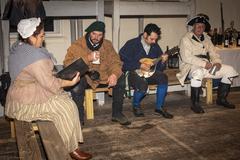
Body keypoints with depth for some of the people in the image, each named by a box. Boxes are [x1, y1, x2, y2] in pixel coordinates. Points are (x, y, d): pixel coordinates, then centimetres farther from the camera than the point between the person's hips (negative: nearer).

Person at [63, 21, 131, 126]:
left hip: (103, 77, 4)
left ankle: (117, 113, -2)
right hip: (85, 77, -3)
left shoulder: (107, 45, 7)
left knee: (120, 78, -18)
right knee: (76, 84, -35)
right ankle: (79, 117, -16)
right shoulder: (77, 45, -5)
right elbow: (67, 63, -14)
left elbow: (115, 61, 2)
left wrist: (114, 74, -21)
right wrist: (87, 59, -24)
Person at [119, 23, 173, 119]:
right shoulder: (132, 44, -8)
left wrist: (162, 61, -14)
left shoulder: (155, 46, 7)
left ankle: (159, 108, -9)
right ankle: (136, 106, -2)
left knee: (163, 77, -23)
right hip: (133, 73, -5)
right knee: (143, 84, -35)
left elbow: (159, 68, 10)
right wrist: (140, 66, -21)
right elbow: (122, 61, -18)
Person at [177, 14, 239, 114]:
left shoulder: (206, 38, 17)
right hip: (191, 67, -7)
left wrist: (217, 62, -9)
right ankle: (195, 104, -27)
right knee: (198, 72, -41)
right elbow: (186, 57, -17)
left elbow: (213, 53, 14)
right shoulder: (186, 39, -5)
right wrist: (203, 63, -25)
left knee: (229, 70, -5)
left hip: (207, 66, 7)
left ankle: (221, 99, 6)